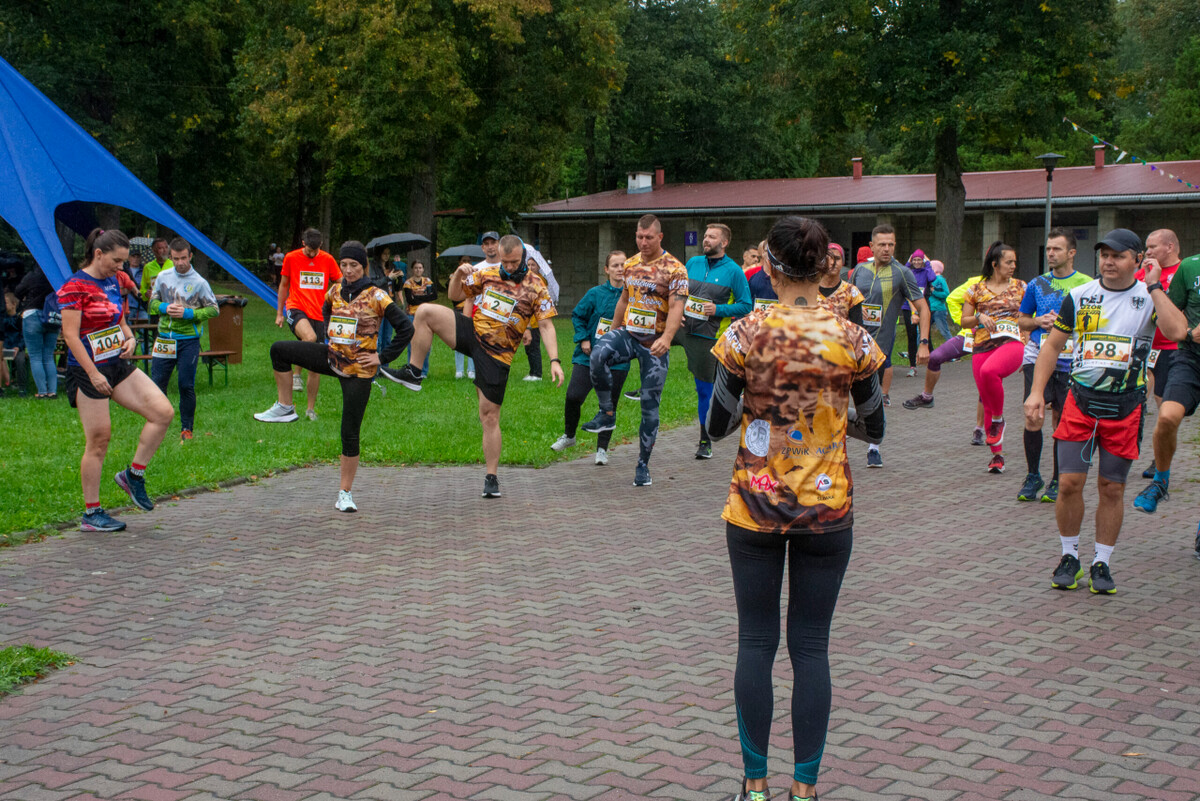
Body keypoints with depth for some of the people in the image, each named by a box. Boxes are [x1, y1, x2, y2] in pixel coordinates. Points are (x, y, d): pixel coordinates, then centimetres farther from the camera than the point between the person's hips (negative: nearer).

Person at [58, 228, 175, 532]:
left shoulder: (112, 282, 12)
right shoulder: (75, 287, -13)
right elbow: (70, 335, -17)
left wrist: (129, 338, 2)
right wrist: (94, 374, -21)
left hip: (118, 365, 8)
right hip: (89, 372, -8)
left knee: (163, 412, -6)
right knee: (98, 441, -3)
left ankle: (133, 475, 9)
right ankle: (91, 513, 9)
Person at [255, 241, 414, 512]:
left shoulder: (376, 296, -12)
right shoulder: (335, 291, 4)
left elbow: (406, 328, -12)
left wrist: (382, 357, -12)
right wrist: (330, 337, 13)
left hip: (359, 370, -5)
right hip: (333, 358, 5)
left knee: (350, 433, -3)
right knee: (279, 350, -8)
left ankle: (345, 494, 8)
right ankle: (285, 408, 5)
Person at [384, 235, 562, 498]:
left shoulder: (536, 286, -2)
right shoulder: (487, 274, 8)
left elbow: (547, 326, -5)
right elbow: (455, 295, 14)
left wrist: (554, 361, -16)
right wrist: (459, 275, -8)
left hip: (497, 353, -3)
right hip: (471, 331, 3)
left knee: (490, 415, -2)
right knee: (425, 312, -19)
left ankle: (491, 477, 10)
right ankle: (413, 373, -10)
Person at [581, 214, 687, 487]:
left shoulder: (675, 269, -8)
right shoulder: (630, 264, 9)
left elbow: (676, 307, -19)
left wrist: (666, 337, -36)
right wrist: (612, 331, 26)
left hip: (655, 343, -3)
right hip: (627, 333, 4)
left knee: (650, 406, 1)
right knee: (598, 355, -31)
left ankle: (643, 465, 13)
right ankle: (607, 414, -13)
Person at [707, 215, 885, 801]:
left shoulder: (745, 335, -10)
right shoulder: (852, 340, -6)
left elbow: (717, 426, -3)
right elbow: (873, 428, 4)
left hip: (755, 507, -1)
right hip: (826, 510, 1)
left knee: (756, 642, 10)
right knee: (811, 646, 9)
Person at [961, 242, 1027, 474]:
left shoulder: (1020, 287, 9)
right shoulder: (976, 290, 8)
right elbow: (965, 321, 11)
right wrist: (979, 318, -8)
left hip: (1012, 343, -2)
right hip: (982, 347, 2)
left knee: (989, 371, -36)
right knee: (987, 403, 4)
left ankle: (999, 419, -12)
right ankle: (997, 454, 18)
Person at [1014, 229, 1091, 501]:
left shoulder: (1086, 285, 2)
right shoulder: (1037, 284, 10)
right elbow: (1022, 321, 18)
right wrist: (1039, 321, -3)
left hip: (1069, 361, -1)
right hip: (1038, 357, 1)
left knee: (1062, 420, 4)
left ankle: (1057, 480, 17)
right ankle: (1032, 476, 8)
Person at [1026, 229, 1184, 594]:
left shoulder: (1151, 297, -1)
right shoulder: (1080, 296, 4)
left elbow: (1177, 331, -21)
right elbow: (1052, 345, 9)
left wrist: (1154, 287, -17)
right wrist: (1037, 391, 1)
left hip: (1125, 407, -1)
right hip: (1081, 401, 1)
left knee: (1112, 488, 5)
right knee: (1069, 483, -3)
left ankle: (1102, 563, 18)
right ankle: (1069, 557, 15)